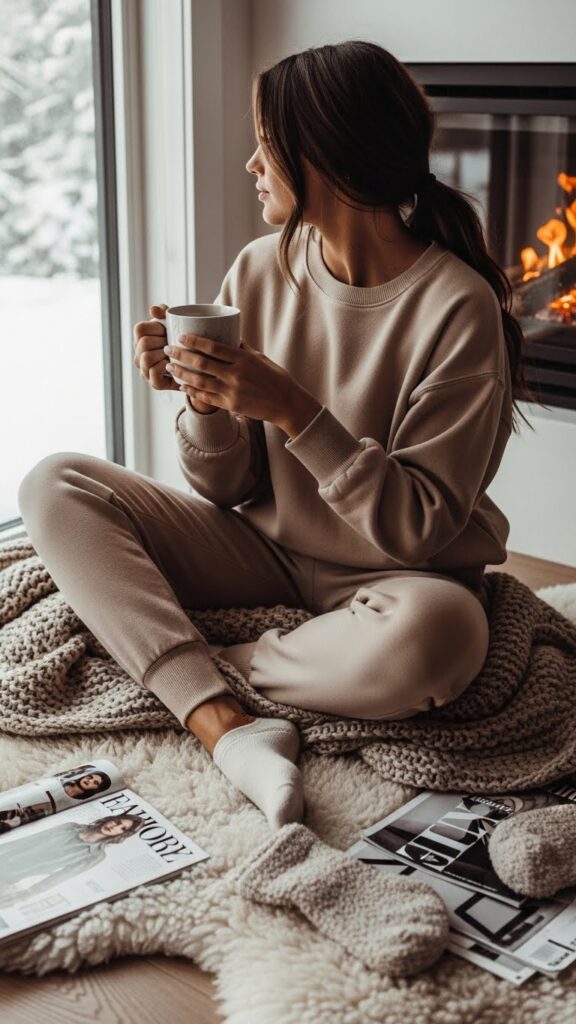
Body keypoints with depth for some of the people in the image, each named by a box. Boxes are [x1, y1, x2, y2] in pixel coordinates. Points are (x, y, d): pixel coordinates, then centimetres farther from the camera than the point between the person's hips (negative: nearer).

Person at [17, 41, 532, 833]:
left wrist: (293, 411, -28)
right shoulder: (262, 270, -2)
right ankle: (227, 726, -28)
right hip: (266, 548, 5)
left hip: (388, 579, -5)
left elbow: (423, 526, -19)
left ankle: (209, 666, -12)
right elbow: (225, 489, 2)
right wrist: (205, 403, -20)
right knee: (54, 486, -12)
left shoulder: (457, 308, -17)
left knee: (434, 632, -40)